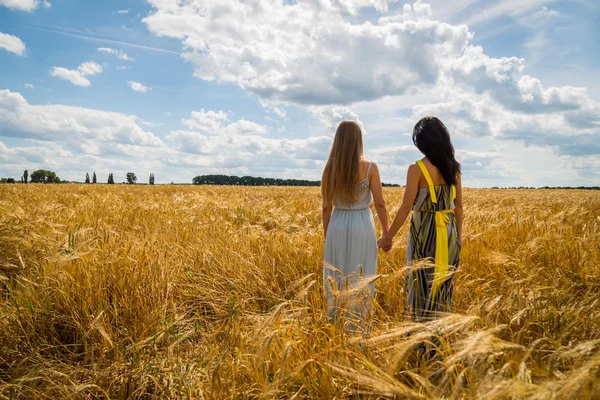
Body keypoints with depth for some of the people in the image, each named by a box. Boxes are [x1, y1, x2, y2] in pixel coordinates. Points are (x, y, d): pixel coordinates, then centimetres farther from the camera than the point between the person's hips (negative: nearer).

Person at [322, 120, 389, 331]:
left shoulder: (330, 168, -3)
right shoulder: (370, 167, -10)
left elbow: (327, 207, 1)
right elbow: (380, 204, -6)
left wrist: (326, 235, 12)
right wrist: (386, 232, 5)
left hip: (337, 226, 3)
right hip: (362, 226, -2)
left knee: (336, 281, 14)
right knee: (361, 282, 8)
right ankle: (357, 329, 16)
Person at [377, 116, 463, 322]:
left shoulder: (417, 168, -13)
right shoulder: (453, 168, 5)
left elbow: (406, 207, -14)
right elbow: (458, 206, 8)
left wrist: (388, 236, -6)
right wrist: (458, 235, 18)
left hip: (426, 232, -6)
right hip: (449, 231, 6)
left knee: (423, 287, 4)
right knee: (442, 285, 16)